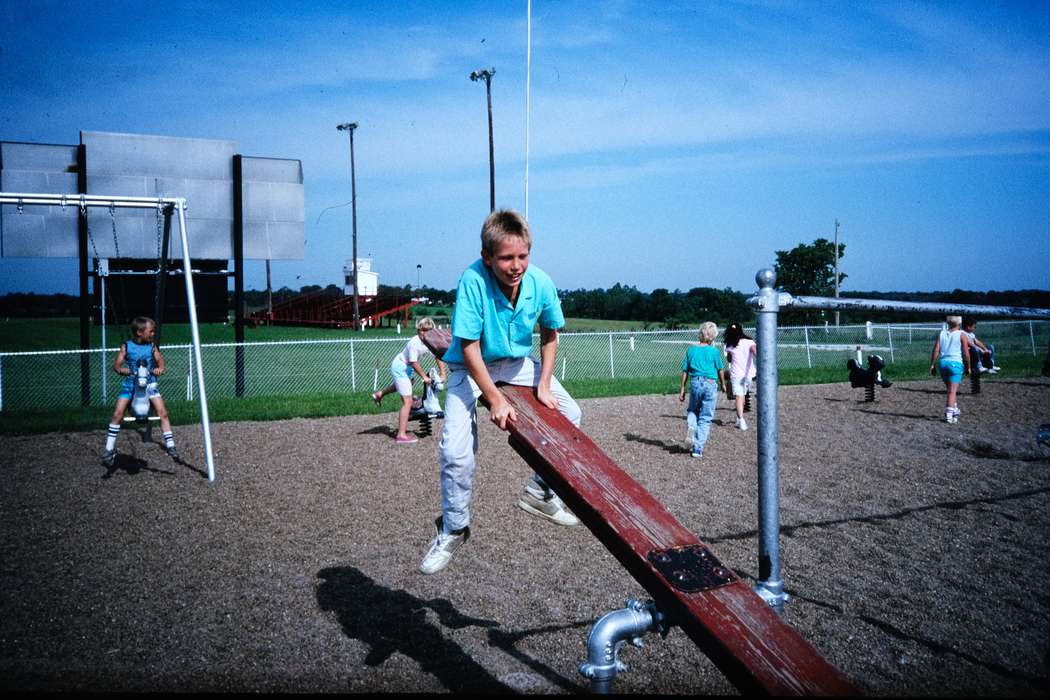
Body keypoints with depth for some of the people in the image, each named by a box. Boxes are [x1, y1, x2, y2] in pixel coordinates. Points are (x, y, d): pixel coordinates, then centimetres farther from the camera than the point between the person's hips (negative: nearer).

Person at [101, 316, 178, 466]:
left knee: (163, 412, -12)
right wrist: (121, 370, -24)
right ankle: (110, 449, -1)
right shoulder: (126, 346, -3)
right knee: (118, 413, -12)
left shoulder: (152, 346, 2)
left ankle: (170, 445, -3)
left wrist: (160, 368, -18)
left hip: (149, 383, 1)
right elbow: (116, 364, -2)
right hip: (130, 383, -1)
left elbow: (160, 360, 4)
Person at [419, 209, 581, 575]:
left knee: (570, 414, 2)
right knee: (455, 450, -17)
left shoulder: (541, 283, -20)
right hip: (471, 367, -4)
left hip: (517, 363, 5)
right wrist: (495, 399, -26)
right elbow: (469, 347, -27)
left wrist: (544, 386, -7)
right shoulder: (473, 280, -32)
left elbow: (549, 335, -1)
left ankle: (538, 492, 20)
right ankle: (453, 528, 6)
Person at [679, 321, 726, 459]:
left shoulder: (691, 350, 3)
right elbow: (720, 370, 6)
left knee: (692, 410, 25)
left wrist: (682, 388, 13)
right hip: (710, 384, -2)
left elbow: (685, 371, 5)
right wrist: (723, 384, 24)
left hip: (695, 383, 2)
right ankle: (698, 449, 4)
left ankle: (691, 426, -7)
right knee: (705, 418, 6)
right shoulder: (714, 352, -4)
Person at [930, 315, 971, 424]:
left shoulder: (941, 334, 8)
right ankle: (949, 415, -11)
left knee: (951, 390, 20)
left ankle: (955, 410, 27)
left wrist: (932, 365, 2)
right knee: (952, 391, -5)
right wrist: (968, 367, 6)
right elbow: (966, 353, -5)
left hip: (942, 363, 4)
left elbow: (936, 350, 1)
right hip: (956, 363, -4)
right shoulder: (962, 335, -1)